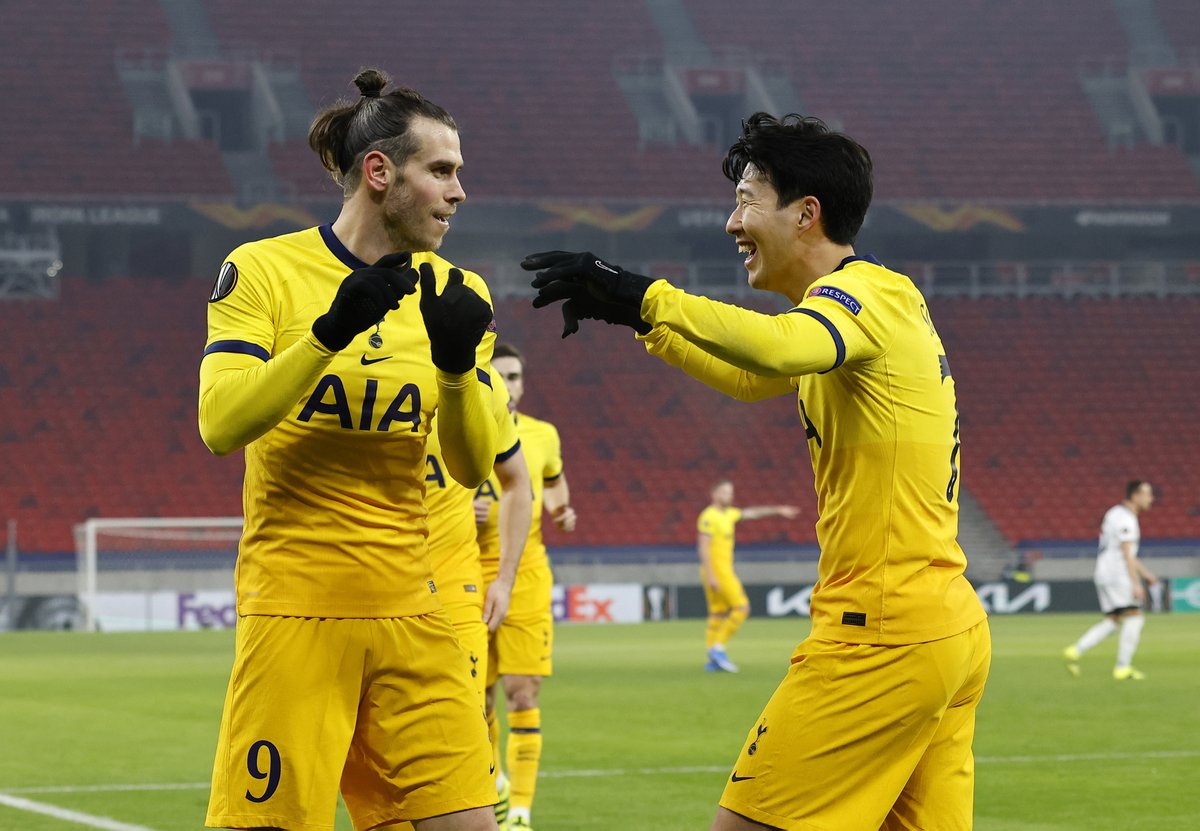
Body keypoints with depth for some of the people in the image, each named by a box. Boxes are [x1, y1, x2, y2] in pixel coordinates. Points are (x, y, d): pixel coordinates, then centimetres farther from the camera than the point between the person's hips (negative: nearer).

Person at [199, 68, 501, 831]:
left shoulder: (456, 294, 7)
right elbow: (220, 425, -16)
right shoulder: (263, 270, -5)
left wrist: (455, 367, -16)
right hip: (295, 606, -4)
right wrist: (330, 332, -26)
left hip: (408, 609, 5)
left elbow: (473, 468, 2)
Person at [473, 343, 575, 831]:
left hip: (527, 576, 0)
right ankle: (493, 779, 35)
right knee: (478, 696, 7)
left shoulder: (542, 435, 7)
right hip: (471, 575, 0)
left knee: (523, 694, -9)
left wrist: (559, 509, 4)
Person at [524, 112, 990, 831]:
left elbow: (781, 347, -35)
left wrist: (647, 297, -31)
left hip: (883, 635, -10)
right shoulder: (885, 296, 19)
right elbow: (752, 377, 36)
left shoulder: (866, 291, -10)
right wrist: (644, 319, 26)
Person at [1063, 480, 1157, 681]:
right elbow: (1127, 554, -20)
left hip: (1104, 574, 10)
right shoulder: (1126, 519, -13)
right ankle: (1123, 668, -9)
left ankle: (1075, 651, 1)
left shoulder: (1116, 513, 19)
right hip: (1117, 575, -10)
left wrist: (1145, 573, 26)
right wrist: (1135, 583, -23)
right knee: (1134, 618, -7)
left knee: (1113, 622, 11)